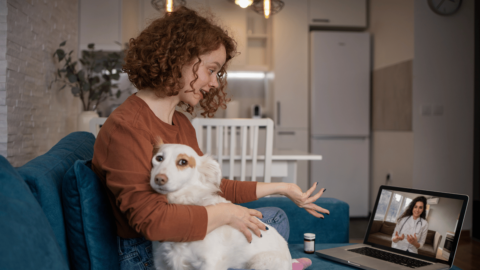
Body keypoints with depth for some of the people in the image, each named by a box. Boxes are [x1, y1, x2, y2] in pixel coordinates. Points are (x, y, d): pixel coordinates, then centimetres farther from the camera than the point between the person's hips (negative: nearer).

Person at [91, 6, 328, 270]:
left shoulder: (181, 123, 9)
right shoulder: (125, 128, -22)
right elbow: (151, 219, -29)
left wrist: (282, 188, 13)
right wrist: (225, 213, -20)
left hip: (189, 240, 10)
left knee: (275, 218, 18)